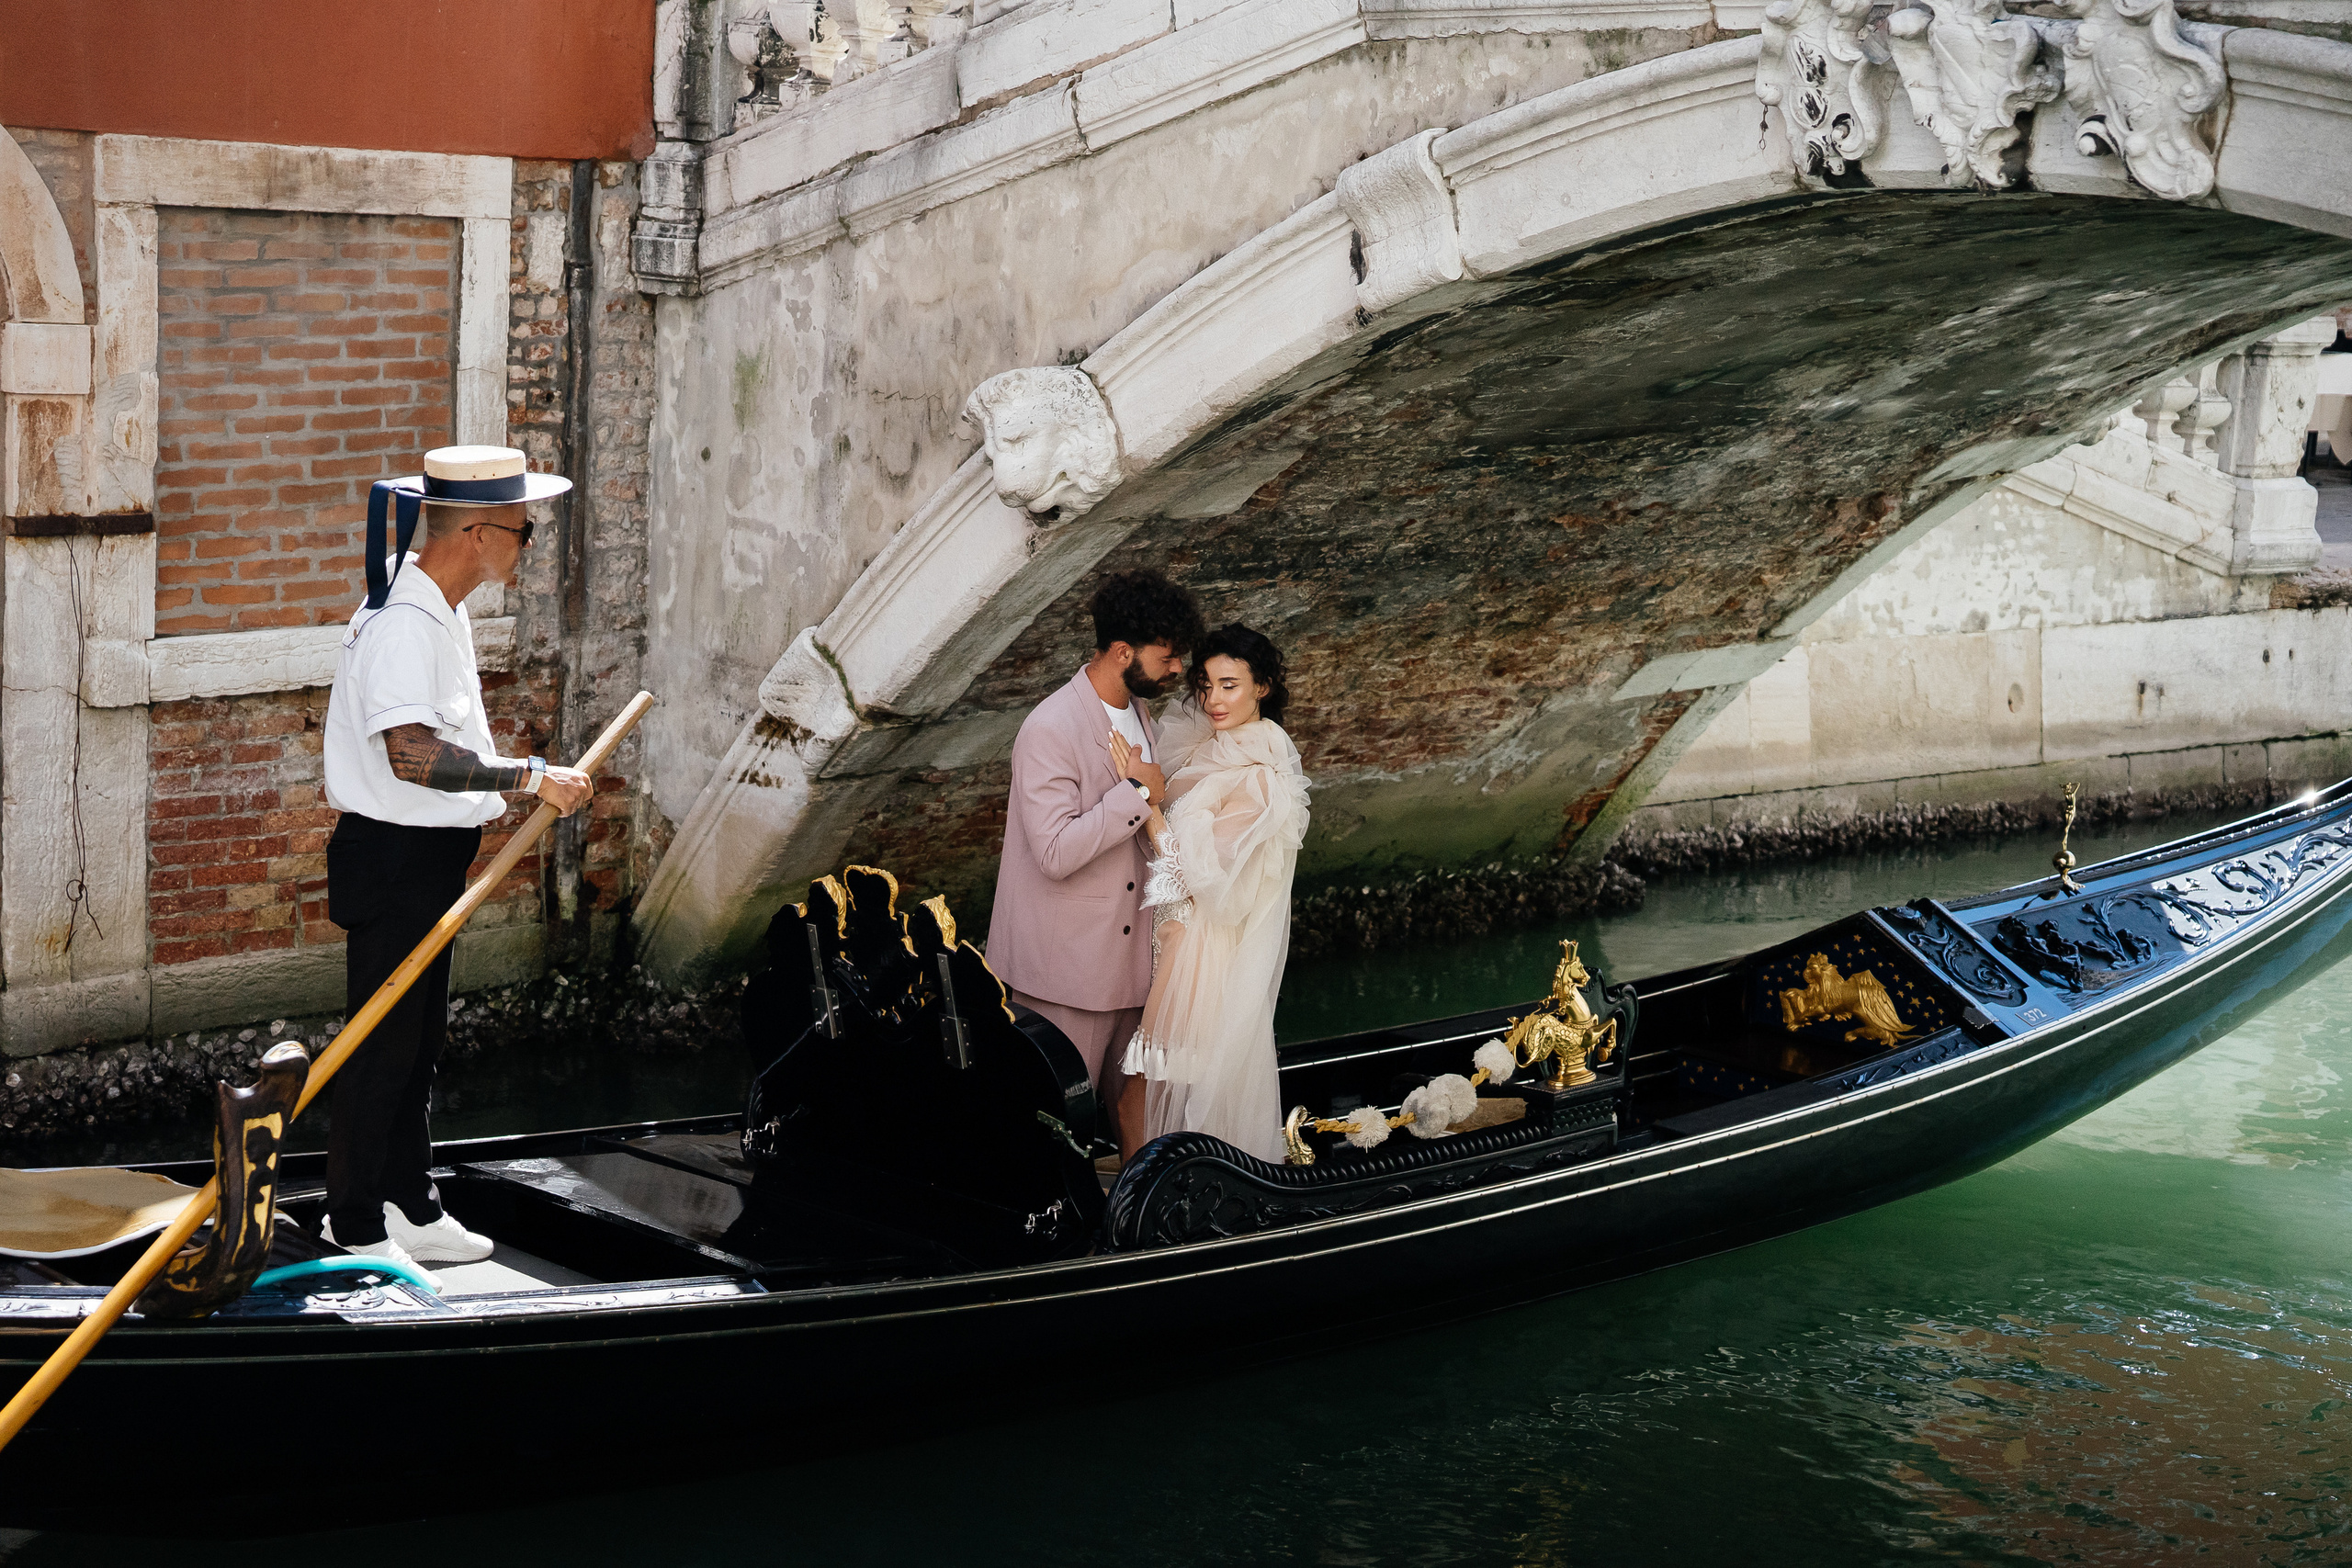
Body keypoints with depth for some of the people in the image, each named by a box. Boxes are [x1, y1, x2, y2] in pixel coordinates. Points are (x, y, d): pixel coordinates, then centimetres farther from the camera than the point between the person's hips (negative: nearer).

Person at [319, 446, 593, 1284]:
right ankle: (354, 1227, 9)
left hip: (427, 858, 10)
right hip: (395, 859, -10)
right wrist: (529, 776, -28)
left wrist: (520, 782, 16)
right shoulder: (404, 622, -23)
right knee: (384, 1042, -2)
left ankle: (412, 1207, 28)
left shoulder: (438, 609, 11)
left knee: (419, 1037, 17)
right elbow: (411, 752, -32)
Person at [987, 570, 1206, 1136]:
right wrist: (1136, 792, -22)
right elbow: (1056, 853, -27)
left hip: (1125, 955, 8)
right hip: (1063, 968, -8)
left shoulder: (1136, 713, 9)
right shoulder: (1050, 731, -21)